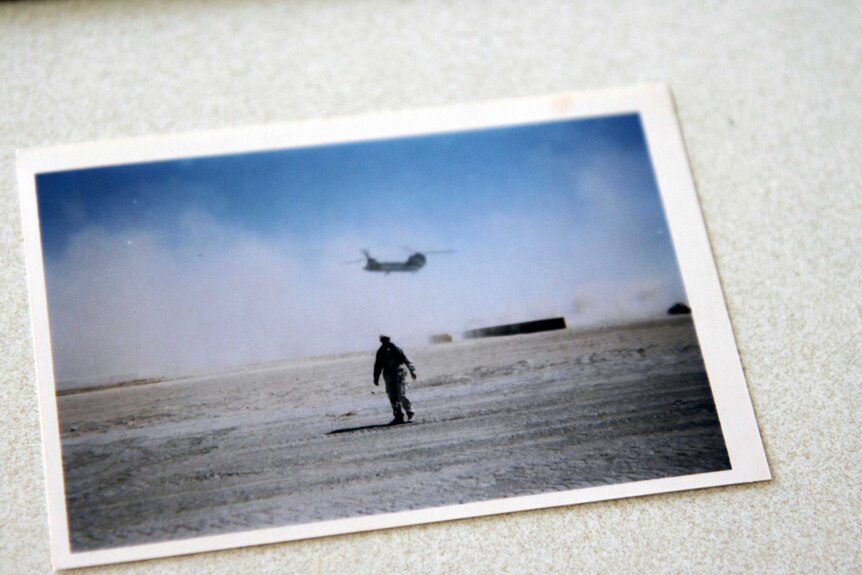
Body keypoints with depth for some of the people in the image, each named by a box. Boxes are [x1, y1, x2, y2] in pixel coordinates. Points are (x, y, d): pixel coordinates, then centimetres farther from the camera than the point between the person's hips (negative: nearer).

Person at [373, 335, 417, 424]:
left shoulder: (396, 349, -5)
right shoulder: (380, 352, 8)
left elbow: (406, 359, -7)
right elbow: (378, 366, 16)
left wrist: (412, 371, -14)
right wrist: (376, 378, 15)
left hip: (399, 375, -5)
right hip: (389, 377, 5)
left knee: (401, 395, -12)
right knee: (392, 397, 2)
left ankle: (410, 413, 4)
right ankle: (398, 416, 7)